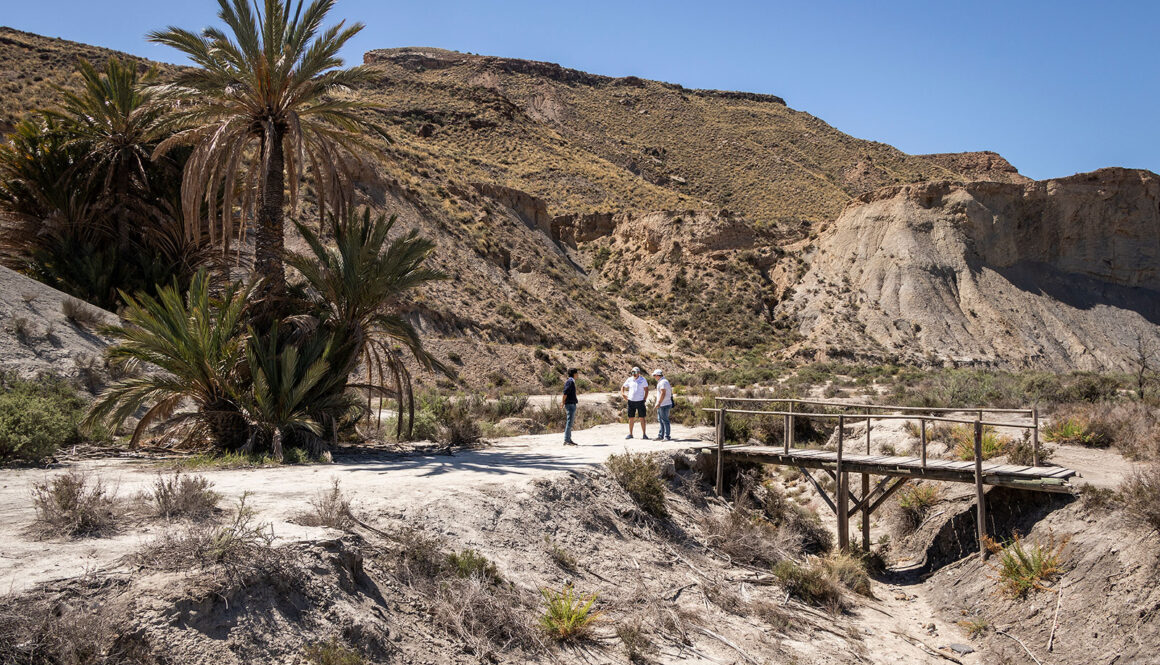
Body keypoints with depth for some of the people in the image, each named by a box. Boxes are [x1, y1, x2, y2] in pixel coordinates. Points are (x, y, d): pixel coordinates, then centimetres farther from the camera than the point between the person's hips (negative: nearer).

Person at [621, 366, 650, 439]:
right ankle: (630, 434, 12)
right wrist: (622, 394, 0)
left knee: (642, 418, -1)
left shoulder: (643, 380, -1)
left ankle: (644, 434, 4)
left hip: (640, 401, -2)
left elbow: (646, 390, 1)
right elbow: (623, 387, 17)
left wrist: (644, 399, -6)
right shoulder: (629, 380, 4)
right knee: (631, 418, 5)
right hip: (631, 401, 2)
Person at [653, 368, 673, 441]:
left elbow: (663, 393, -22)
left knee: (665, 421, -7)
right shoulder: (663, 381, 17)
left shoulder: (663, 382, -15)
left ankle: (667, 437, -3)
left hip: (664, 405, -11)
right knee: (660, 420, 13)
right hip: (661, 405, 11)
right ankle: (661, 436, 18)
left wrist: (658, 403, -21)